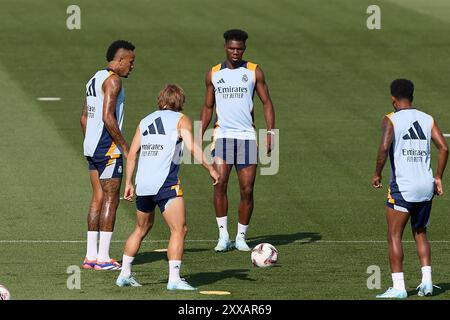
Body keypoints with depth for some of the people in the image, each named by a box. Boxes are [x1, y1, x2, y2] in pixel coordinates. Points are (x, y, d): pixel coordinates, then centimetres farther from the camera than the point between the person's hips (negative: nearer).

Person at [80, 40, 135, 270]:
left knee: (98, 198, 11)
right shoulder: (112, 80, -13)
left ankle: (91, 256, 11)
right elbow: (108, 117, -21)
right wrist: (125, 147, -15)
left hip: (91, 146, 9)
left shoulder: (94, 79, 17)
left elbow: (84, 117, 20)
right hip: (108, 148, -9)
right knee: (110, 200, -6)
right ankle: (103, 258, -7)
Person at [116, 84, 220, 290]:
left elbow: (132, 153, 16)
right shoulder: (180, 119, 4)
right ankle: (174, 278, -18)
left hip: (143, 185, 6)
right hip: (166, 184, -6)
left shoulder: (145, 121, 19)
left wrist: (129, 183, 21)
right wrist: (210, 169, -6)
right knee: (179, 230, -7)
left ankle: (124, 274, 26)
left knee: (141, 229, 23)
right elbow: (192, 147, -10)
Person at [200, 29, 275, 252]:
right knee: (219, 183, -16)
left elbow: (267, 103, 6)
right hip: (222, 135, 0)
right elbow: (208, 107, 17)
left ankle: (241, 237, 10)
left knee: (247, 190, -1)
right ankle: (223, 235, -11)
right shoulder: (213, 74, 10)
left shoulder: (254, 72, 5)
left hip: (247, 135, 0)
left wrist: (270, 133, -6)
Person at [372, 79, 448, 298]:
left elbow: (384, 147, -20)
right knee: (420, 234, 19)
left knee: (394, 236, 2)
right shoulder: (427, 119, 10)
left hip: (402, 187, -5)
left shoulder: (391, 120, -4)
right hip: (426, 186, 5)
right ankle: (427, 281, 7)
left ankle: (398, 287, -5)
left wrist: (377, 174, -7)